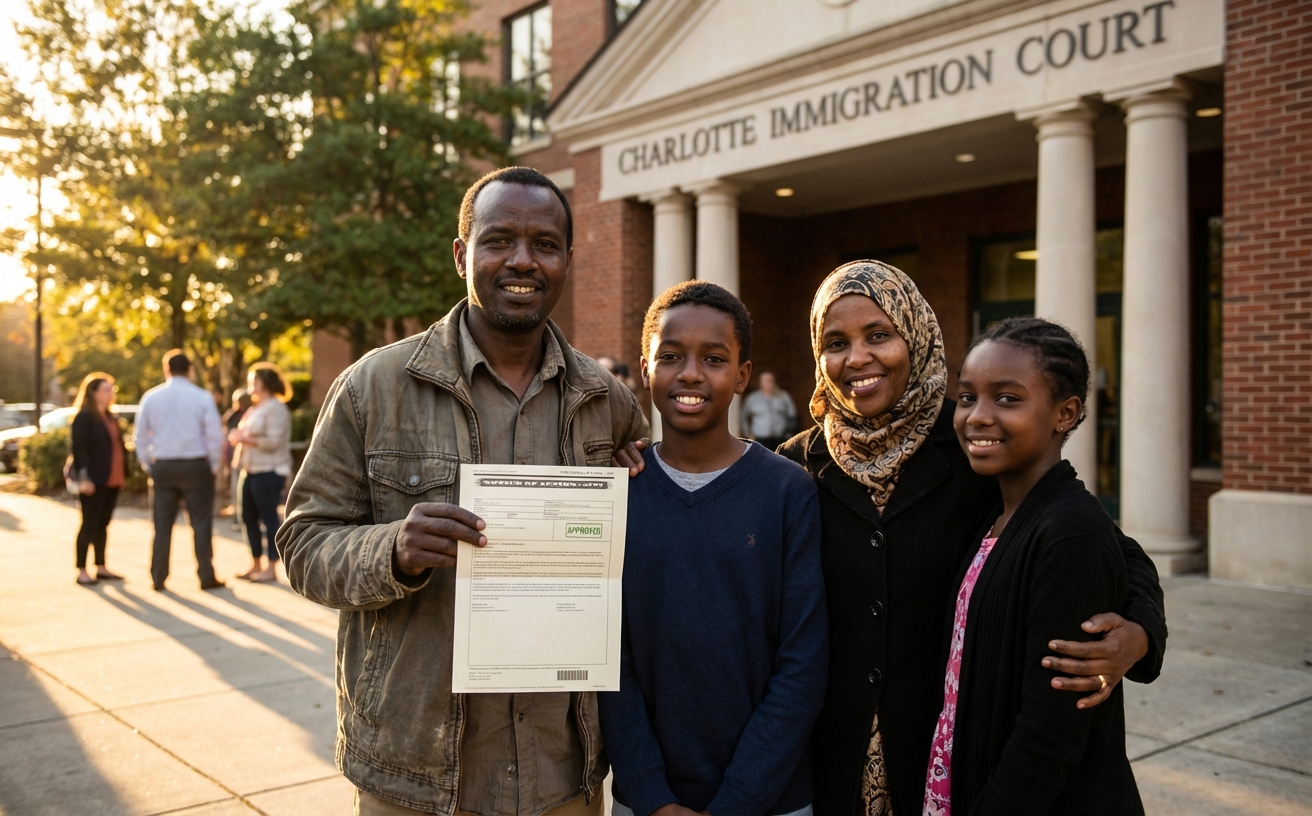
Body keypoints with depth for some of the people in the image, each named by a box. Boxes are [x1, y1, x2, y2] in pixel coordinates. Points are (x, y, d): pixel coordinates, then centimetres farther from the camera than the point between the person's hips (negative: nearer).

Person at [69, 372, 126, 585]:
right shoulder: (83, 417, -8)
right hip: (93, 480, -8)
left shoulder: (110, 417, 18)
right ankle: (81, 571, 1)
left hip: (112, 480, 8)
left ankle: (101, 568, 18)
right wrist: (83, 477, -22)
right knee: (89, 524, -4)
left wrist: (122, 474, 14)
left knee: (103, 524, 12)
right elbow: (79, 449, -15)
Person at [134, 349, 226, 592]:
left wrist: (147, 465, 15)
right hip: (196, 465, -2)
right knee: (201, 524, 4)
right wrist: (213, 465, 5)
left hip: (162, 467, 3)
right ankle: (206, 577, 6)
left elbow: (140, 436, 5)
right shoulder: (202, 397, -6)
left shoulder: (151, 397, 2)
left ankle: (158, 579, 14)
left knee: (162, 526, 10)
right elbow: (215, 435, -7)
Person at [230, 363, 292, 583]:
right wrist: (237, 437, 7)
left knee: (269, 517, -6)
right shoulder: (255, 409, 18)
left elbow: (273, 441, -20)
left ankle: (272, 568, 0)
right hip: (250, 471, 10)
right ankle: (256, 565, 23)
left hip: (269, 472, -10)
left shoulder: (275, 408, -11)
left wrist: (245, 438, -14)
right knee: (249, 518, 12)